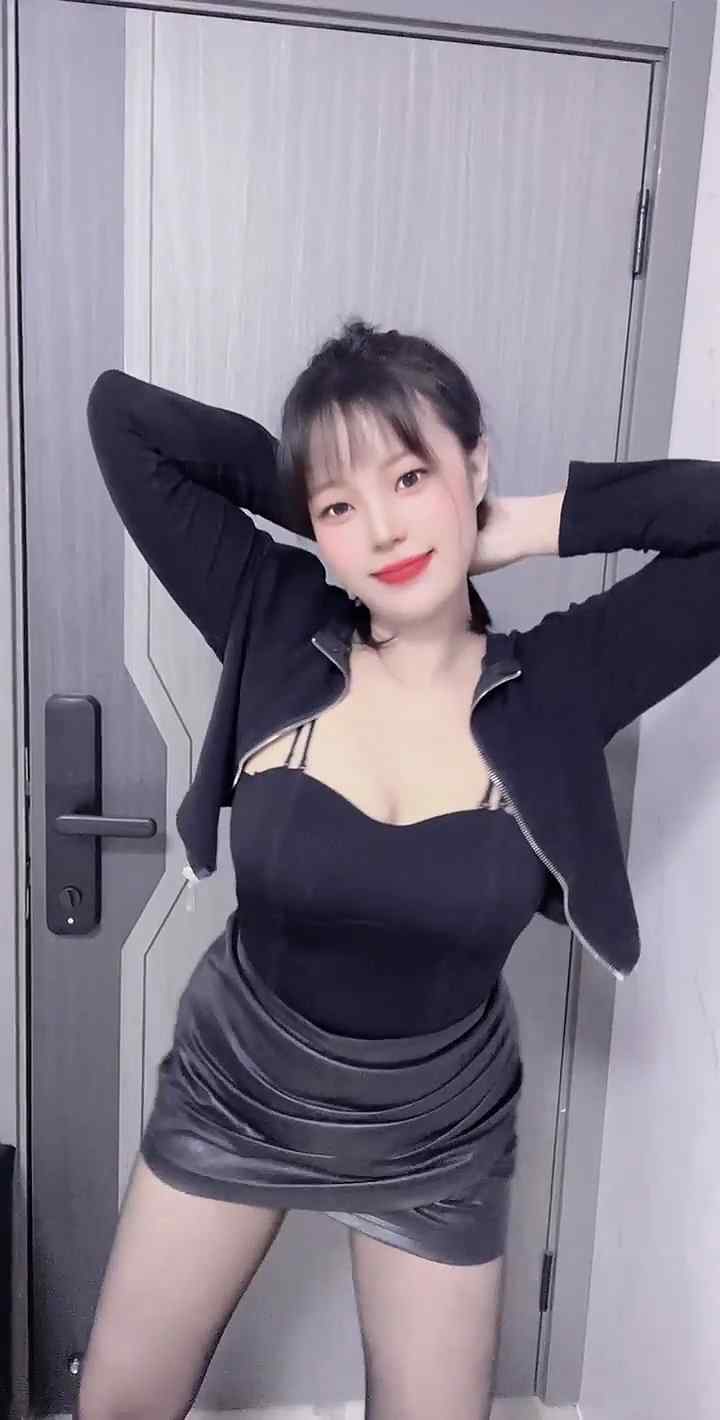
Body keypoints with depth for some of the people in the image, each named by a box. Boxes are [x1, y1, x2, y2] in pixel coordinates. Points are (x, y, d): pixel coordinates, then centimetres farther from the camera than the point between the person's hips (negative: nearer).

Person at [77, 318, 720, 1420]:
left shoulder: (560, 684, -19)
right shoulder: (271, 625, -18)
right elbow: (120, 411, -17)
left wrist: (526, 527, -21)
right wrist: (316, 495, -17)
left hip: (438, 1141, 0)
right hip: (228, 1097, 1)